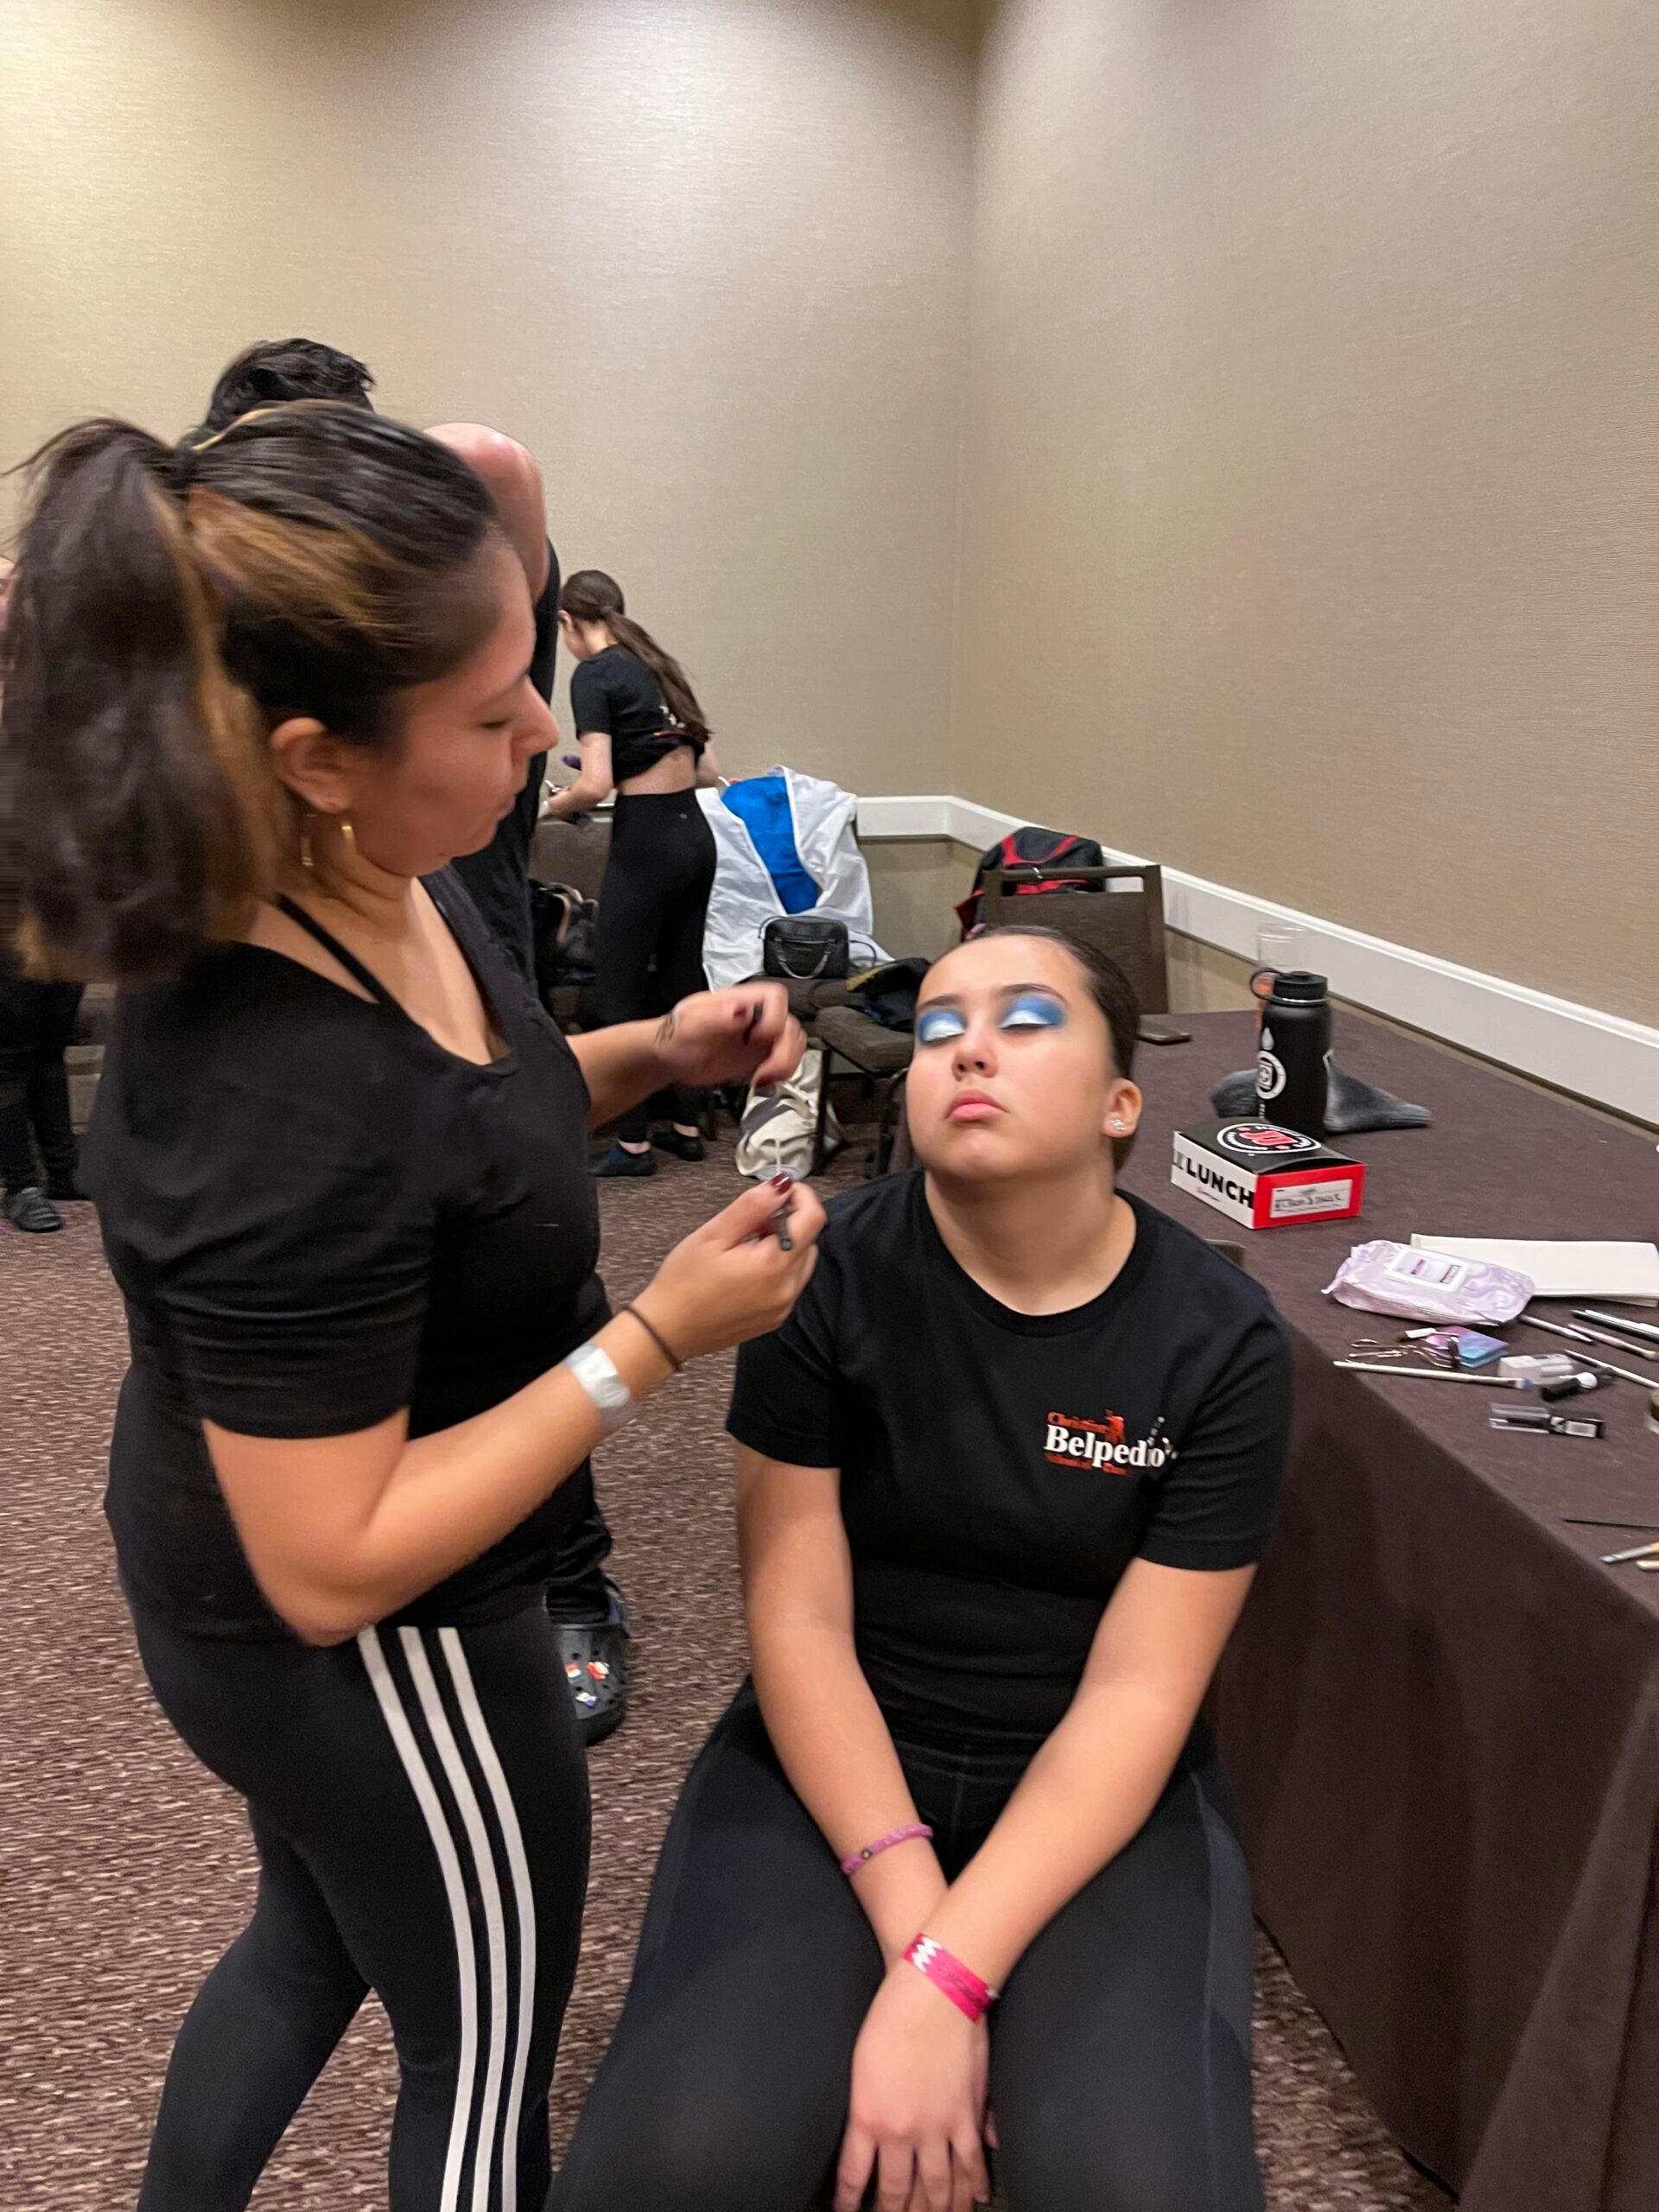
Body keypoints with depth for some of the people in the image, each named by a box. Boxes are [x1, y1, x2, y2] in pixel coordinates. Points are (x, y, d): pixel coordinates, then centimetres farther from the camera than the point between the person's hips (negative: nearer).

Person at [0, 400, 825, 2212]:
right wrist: (657, 1335, -28)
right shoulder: (272, 1112, -38)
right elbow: (336, 1569, -29)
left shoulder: (371, 888, -11)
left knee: (318, 1932, 34)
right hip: (368, 1654, -8)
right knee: (485, 2058, 21)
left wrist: (649, 1055, -8)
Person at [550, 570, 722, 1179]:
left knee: (620, 991, 2)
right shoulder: (658, 665, 14)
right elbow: (707, 770, 15)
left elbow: (595, 785, -16)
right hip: (696, 835, 8)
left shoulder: (593, 674, -8)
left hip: (645, 843, -8)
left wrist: (555, 805, 3)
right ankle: (687, 1126, 23)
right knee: (682, 981, 15)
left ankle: (634, 1143, 8)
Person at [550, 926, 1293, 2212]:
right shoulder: (829, 1273, -12)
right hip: (839, 1757, 0)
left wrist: (946, 1980, -22)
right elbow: (799, 1622, -11)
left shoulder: (1222, 1343, -12)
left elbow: (1136, 1694, -14)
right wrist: (914, 1935, -19)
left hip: (1099, 1781, 1)